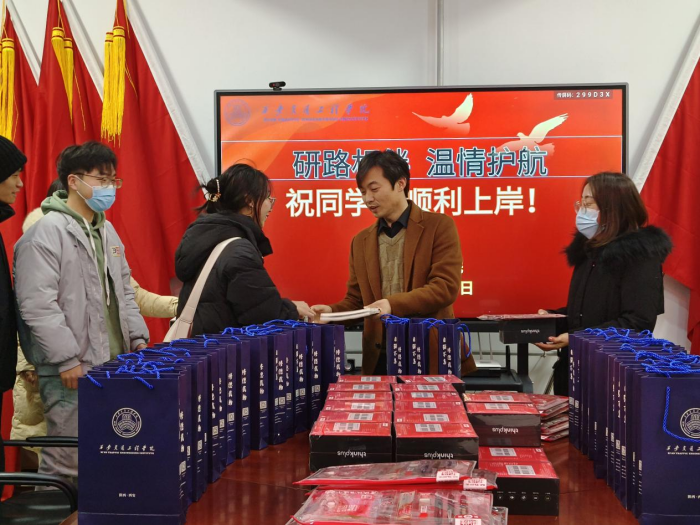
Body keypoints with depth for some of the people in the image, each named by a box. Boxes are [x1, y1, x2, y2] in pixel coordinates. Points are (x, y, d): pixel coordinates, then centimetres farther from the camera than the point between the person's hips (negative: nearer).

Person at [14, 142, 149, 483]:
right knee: (69, 460, -3)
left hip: (115, 364, 8)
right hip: (71, 369, -8)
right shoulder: (46, 232, -11)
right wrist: (67, 359, -17)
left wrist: (137, 338, 13)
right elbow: (38, 305, -17)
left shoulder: (106, 231, 16)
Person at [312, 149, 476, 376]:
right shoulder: (360, 241, 13)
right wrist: (332, 311, -7)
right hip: (380, 360, 4)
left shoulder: (439, 226, -2)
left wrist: (393, 304, -23)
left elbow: (445, 287, -12)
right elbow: (355, 300, 14)